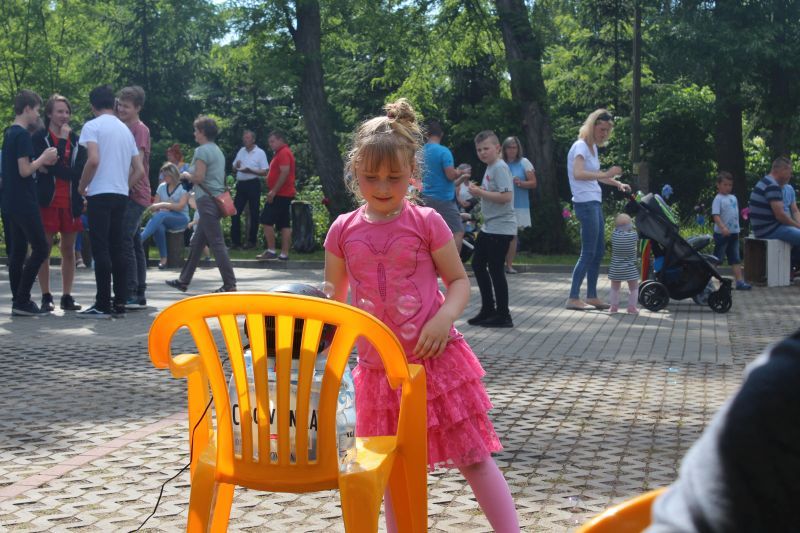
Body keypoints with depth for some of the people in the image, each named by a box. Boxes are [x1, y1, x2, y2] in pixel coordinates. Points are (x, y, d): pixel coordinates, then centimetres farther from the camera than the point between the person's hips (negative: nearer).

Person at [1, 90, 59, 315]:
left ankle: (18, 301, 11)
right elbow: (25, 170, -18)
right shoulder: (23, 134, -14)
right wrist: (44, 158, -5)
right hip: (24, 203, -10)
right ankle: (22, 301, -8)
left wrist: (42, 161, 12)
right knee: (40, 249, -6)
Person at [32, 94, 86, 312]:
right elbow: (44, 167, -14)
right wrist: (63, 146, -10)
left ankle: (67, 296, 13)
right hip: (47, 201, -4)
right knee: (44, 249, 0)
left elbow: (79, 171, 0)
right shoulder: (40, 138, -1)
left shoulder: (75, 140, 10)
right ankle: (46, 296, 6)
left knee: (69, 250, 6)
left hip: (71, 202, 4)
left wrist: (54, 169, -12)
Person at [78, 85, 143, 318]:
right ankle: (120, 303, 10)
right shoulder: (126, 129, 16)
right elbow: (139, 170, 13)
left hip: (100, 194, -6)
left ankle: (103, 305, -7)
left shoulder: (92, 126, -4)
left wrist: (82, 186, -6)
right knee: (117, 248, 10)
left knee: (100, 249, -5)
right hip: (121, 195, 6)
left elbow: (93, 160, -19)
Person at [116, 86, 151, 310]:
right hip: (127, 193, 9)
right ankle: (139, 295, 15)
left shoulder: (140, 129, -10)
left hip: (135, 193, -9)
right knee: (134, 243, 11)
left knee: (124, 241, -14)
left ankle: (130, 294, -14)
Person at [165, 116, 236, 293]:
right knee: (196, 243, 16)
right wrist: (190, 176, 19)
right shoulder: (217, 150, 18)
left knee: (217, 243, -10)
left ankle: (230, 285, -11)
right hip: (217, 199, 10)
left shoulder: (202, 151, -11)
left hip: (207, 201, -10)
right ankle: (183, 280, 24)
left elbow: (198, 177, -19)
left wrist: (186, 175, 1)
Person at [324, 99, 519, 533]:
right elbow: (334, 298, 12)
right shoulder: (343, 231, 2)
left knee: (473, 458, 1)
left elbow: (460, 280, 0)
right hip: (379, 367, 3)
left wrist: (446, 317, -19)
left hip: (435, 360, -3)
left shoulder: (426, 222, -6)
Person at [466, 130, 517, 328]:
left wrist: (480, 192, -19)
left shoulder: (500, 168, -15)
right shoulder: (490, 167, 13)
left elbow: (506, 196, -25)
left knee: (495, 269, -5)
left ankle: (503, 315, 4)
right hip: (489, 227, 10)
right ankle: (488, 309, 25)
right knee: (478, 264, 14)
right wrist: (478, 191, 3)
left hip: (501, 228, -10)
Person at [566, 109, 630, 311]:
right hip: (585, 203, -10)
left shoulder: (593, 147, 16)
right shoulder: (580, 146, -13)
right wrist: (605, 174, -35)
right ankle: (573, 298, -7)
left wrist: (617, 183, 19)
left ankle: (592, 297, 18)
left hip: (594, 203, 10)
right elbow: (578, 174, -30)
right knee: (588, 253, -9)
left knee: (599, 252, 12)